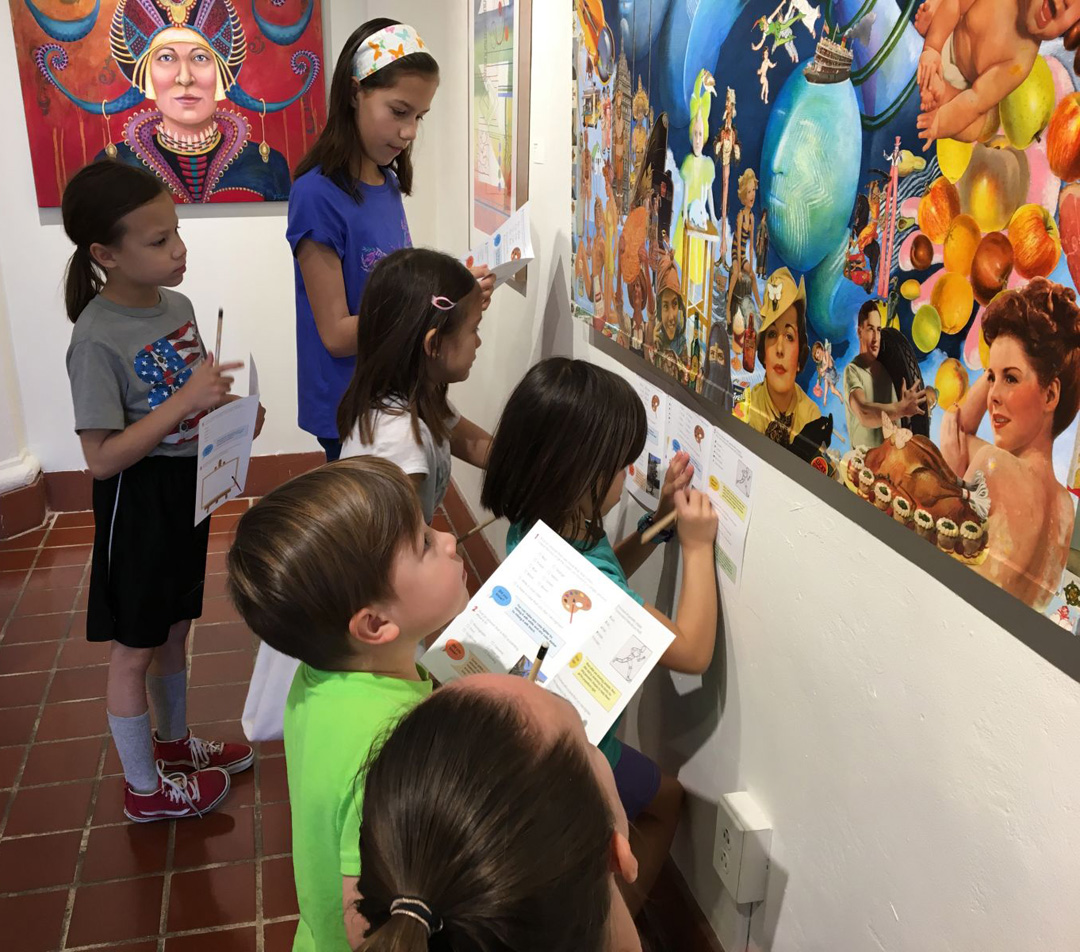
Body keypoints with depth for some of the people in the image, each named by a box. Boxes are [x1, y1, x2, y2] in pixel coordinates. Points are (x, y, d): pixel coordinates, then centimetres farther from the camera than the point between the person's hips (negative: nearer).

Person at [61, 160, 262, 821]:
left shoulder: (177, 304, 0)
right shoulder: (97, 338, -22)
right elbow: (102, 459, -23)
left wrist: (232, 410, -6)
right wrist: (185, 401, -28)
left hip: (189, 489, 7)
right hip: (138, 501, -7)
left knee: (174, 631, 24)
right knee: (134, 649, 11)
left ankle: (175, 744, 46)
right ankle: (145, 789, 29)